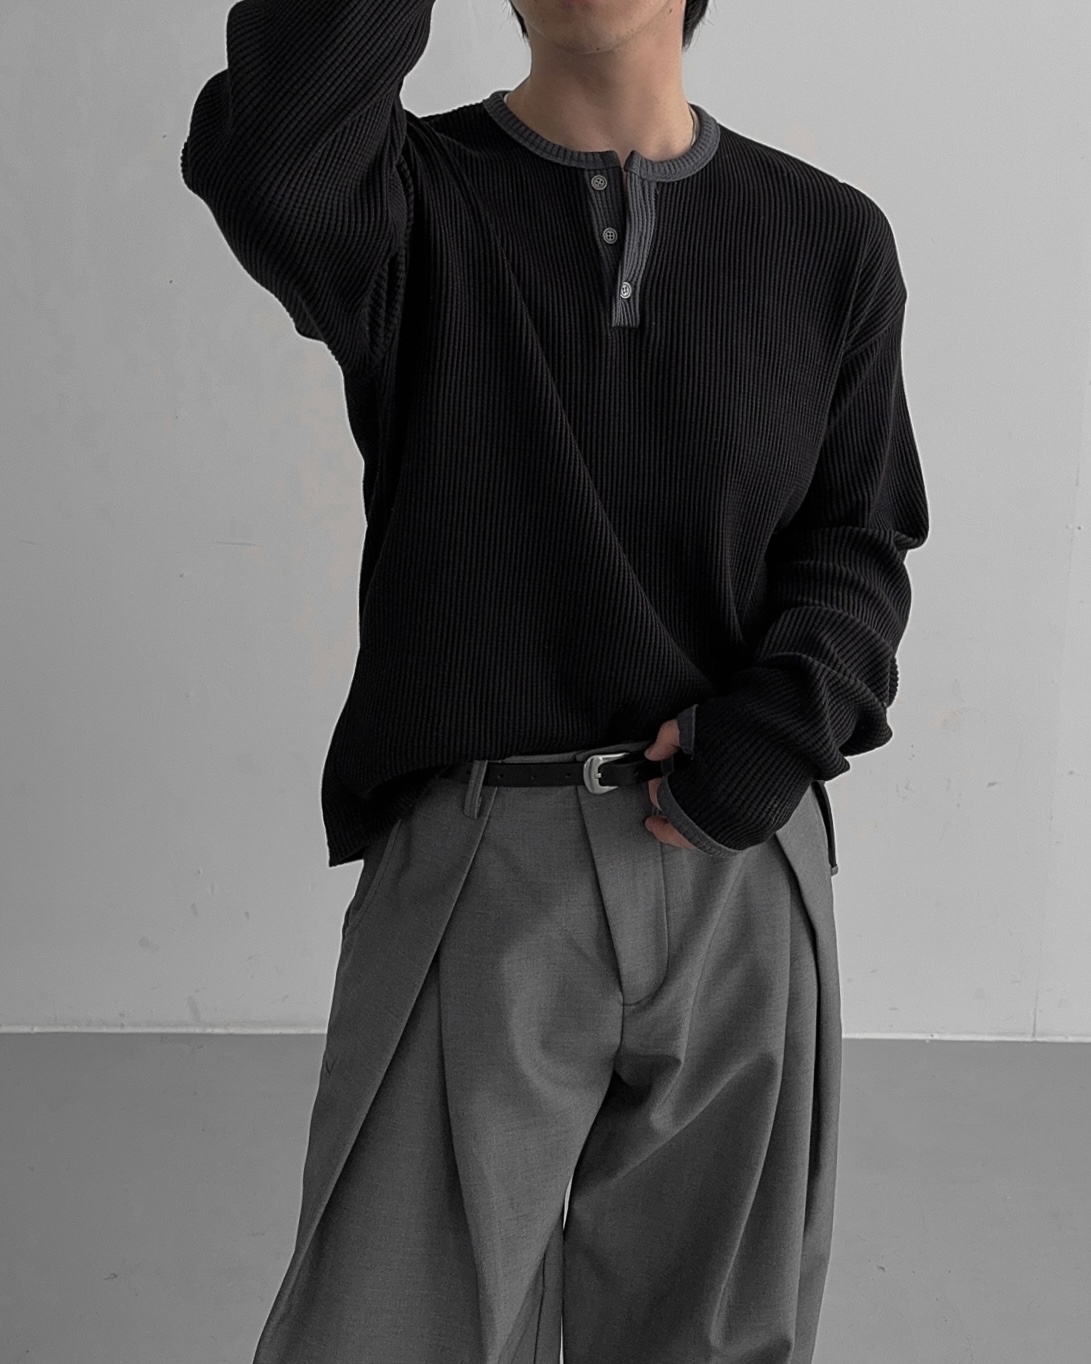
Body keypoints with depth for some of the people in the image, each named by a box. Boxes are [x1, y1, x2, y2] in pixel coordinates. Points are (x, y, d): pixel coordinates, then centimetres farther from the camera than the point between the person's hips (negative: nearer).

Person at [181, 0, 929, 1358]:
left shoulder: (829, 239, 8)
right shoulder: (413, 199, 1)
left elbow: (860, 545, 10)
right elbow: (262, 162, -23)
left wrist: (784, 722, -7)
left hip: (741, 857, 3)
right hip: (474, 857, -2)